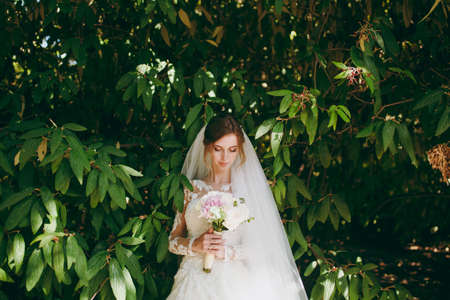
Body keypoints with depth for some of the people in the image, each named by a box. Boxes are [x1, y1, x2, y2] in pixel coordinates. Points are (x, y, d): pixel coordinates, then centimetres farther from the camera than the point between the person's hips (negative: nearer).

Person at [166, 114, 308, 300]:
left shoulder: (248, 189, 4)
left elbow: (262, 245, 1)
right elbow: (173, 240, 13)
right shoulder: (191, 189, 10)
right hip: (195, 281, 2)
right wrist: (195, 245, -5)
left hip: (234, 283, -1)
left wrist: (228, 252, -11)